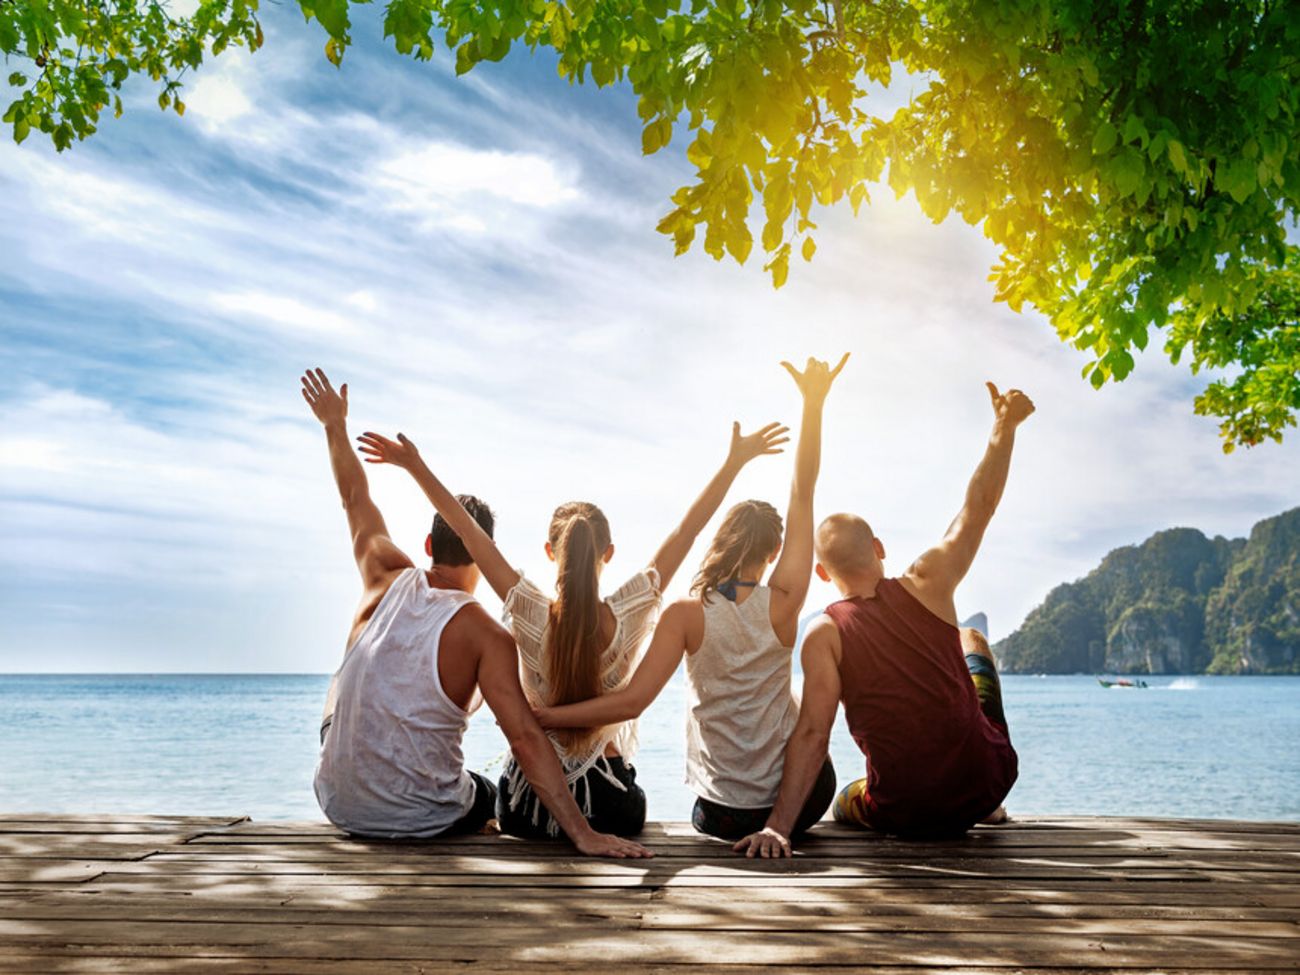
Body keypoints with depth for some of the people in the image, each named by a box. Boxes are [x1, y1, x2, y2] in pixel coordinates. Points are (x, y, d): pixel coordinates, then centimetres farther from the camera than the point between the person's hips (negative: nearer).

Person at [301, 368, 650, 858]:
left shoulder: (388, 582, -6)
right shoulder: (485, 634, -18)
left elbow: (356, 499, 11)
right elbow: (525, 738, -25)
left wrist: (334, 424, 26)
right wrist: (583, 834, -25)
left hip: (338, 805, 3)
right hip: (421, 821, -2)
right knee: (492, 794, 32)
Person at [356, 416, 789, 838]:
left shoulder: (530, 614, -17)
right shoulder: (628, 617, -16)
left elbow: (469, 531, -13)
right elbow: (686, 532, -12)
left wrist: (416, 466, -6)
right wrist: (734, 462, -6)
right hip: (608, 801, -1)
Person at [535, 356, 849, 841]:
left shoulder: (687, 614, -14)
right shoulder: (782, 605, -11)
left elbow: (631, 700, -23)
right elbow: (802, 494, -8)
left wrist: (543, 717, -14)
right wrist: (813, 404, -7)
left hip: (723, 813, 1)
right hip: (801, 797, -1)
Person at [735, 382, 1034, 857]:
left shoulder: (824, 634, -12)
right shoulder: (926, 584, -9)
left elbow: (812, 733, -21)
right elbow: (978, 506, 3)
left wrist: (779, 825, -22)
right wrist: (1004, 427, 12)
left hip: (905, 814, 0)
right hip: (987, 782, 0)